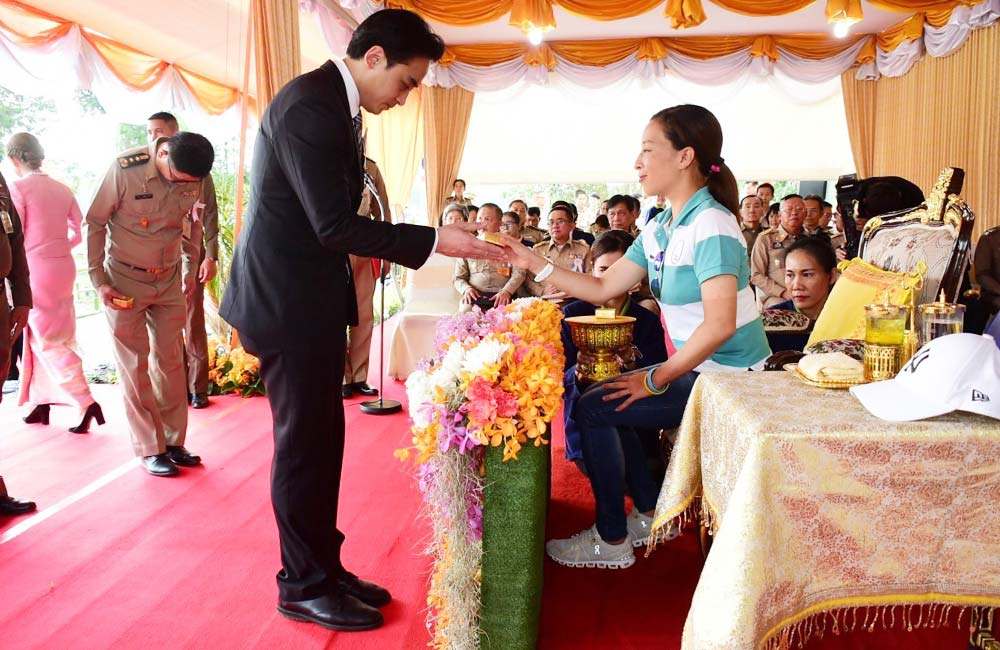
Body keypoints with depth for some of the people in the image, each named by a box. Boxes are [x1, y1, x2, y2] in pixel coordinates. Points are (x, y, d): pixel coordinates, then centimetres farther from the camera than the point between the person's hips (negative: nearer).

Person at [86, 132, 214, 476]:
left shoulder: (193, 179, -9)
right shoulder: (125, 168, -19)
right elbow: (94, 223, -10)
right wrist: (99, 280, -11)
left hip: (169, 282, 4)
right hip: (124, 282, -3)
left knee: (170, 361, 7)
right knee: (135, 367, 2)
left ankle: (173, 441, 18)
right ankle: (149, 449, 10)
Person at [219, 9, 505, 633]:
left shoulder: (338, 106, 12)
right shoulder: (309, 105, -18)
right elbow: (335, 224, -23)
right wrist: (436, 241, -20)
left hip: (312, 299, 10)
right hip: (288, 302, -9)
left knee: (322, 439, 14)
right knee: (304, 443, 1)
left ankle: (324, 568, 28)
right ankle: (304, 586, 18)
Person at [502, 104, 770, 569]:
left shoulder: (710, 225, -21)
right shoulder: (660, 229, 7)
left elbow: (720, 325, -29)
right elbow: (602, 288, 8)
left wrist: (657, 379, -20)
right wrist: (534, 264, 2)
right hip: (698, 368, 9)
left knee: (594, 408, -8)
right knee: (605, 400, 17)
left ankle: (612, 540, 7)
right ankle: (651, 515, 25)